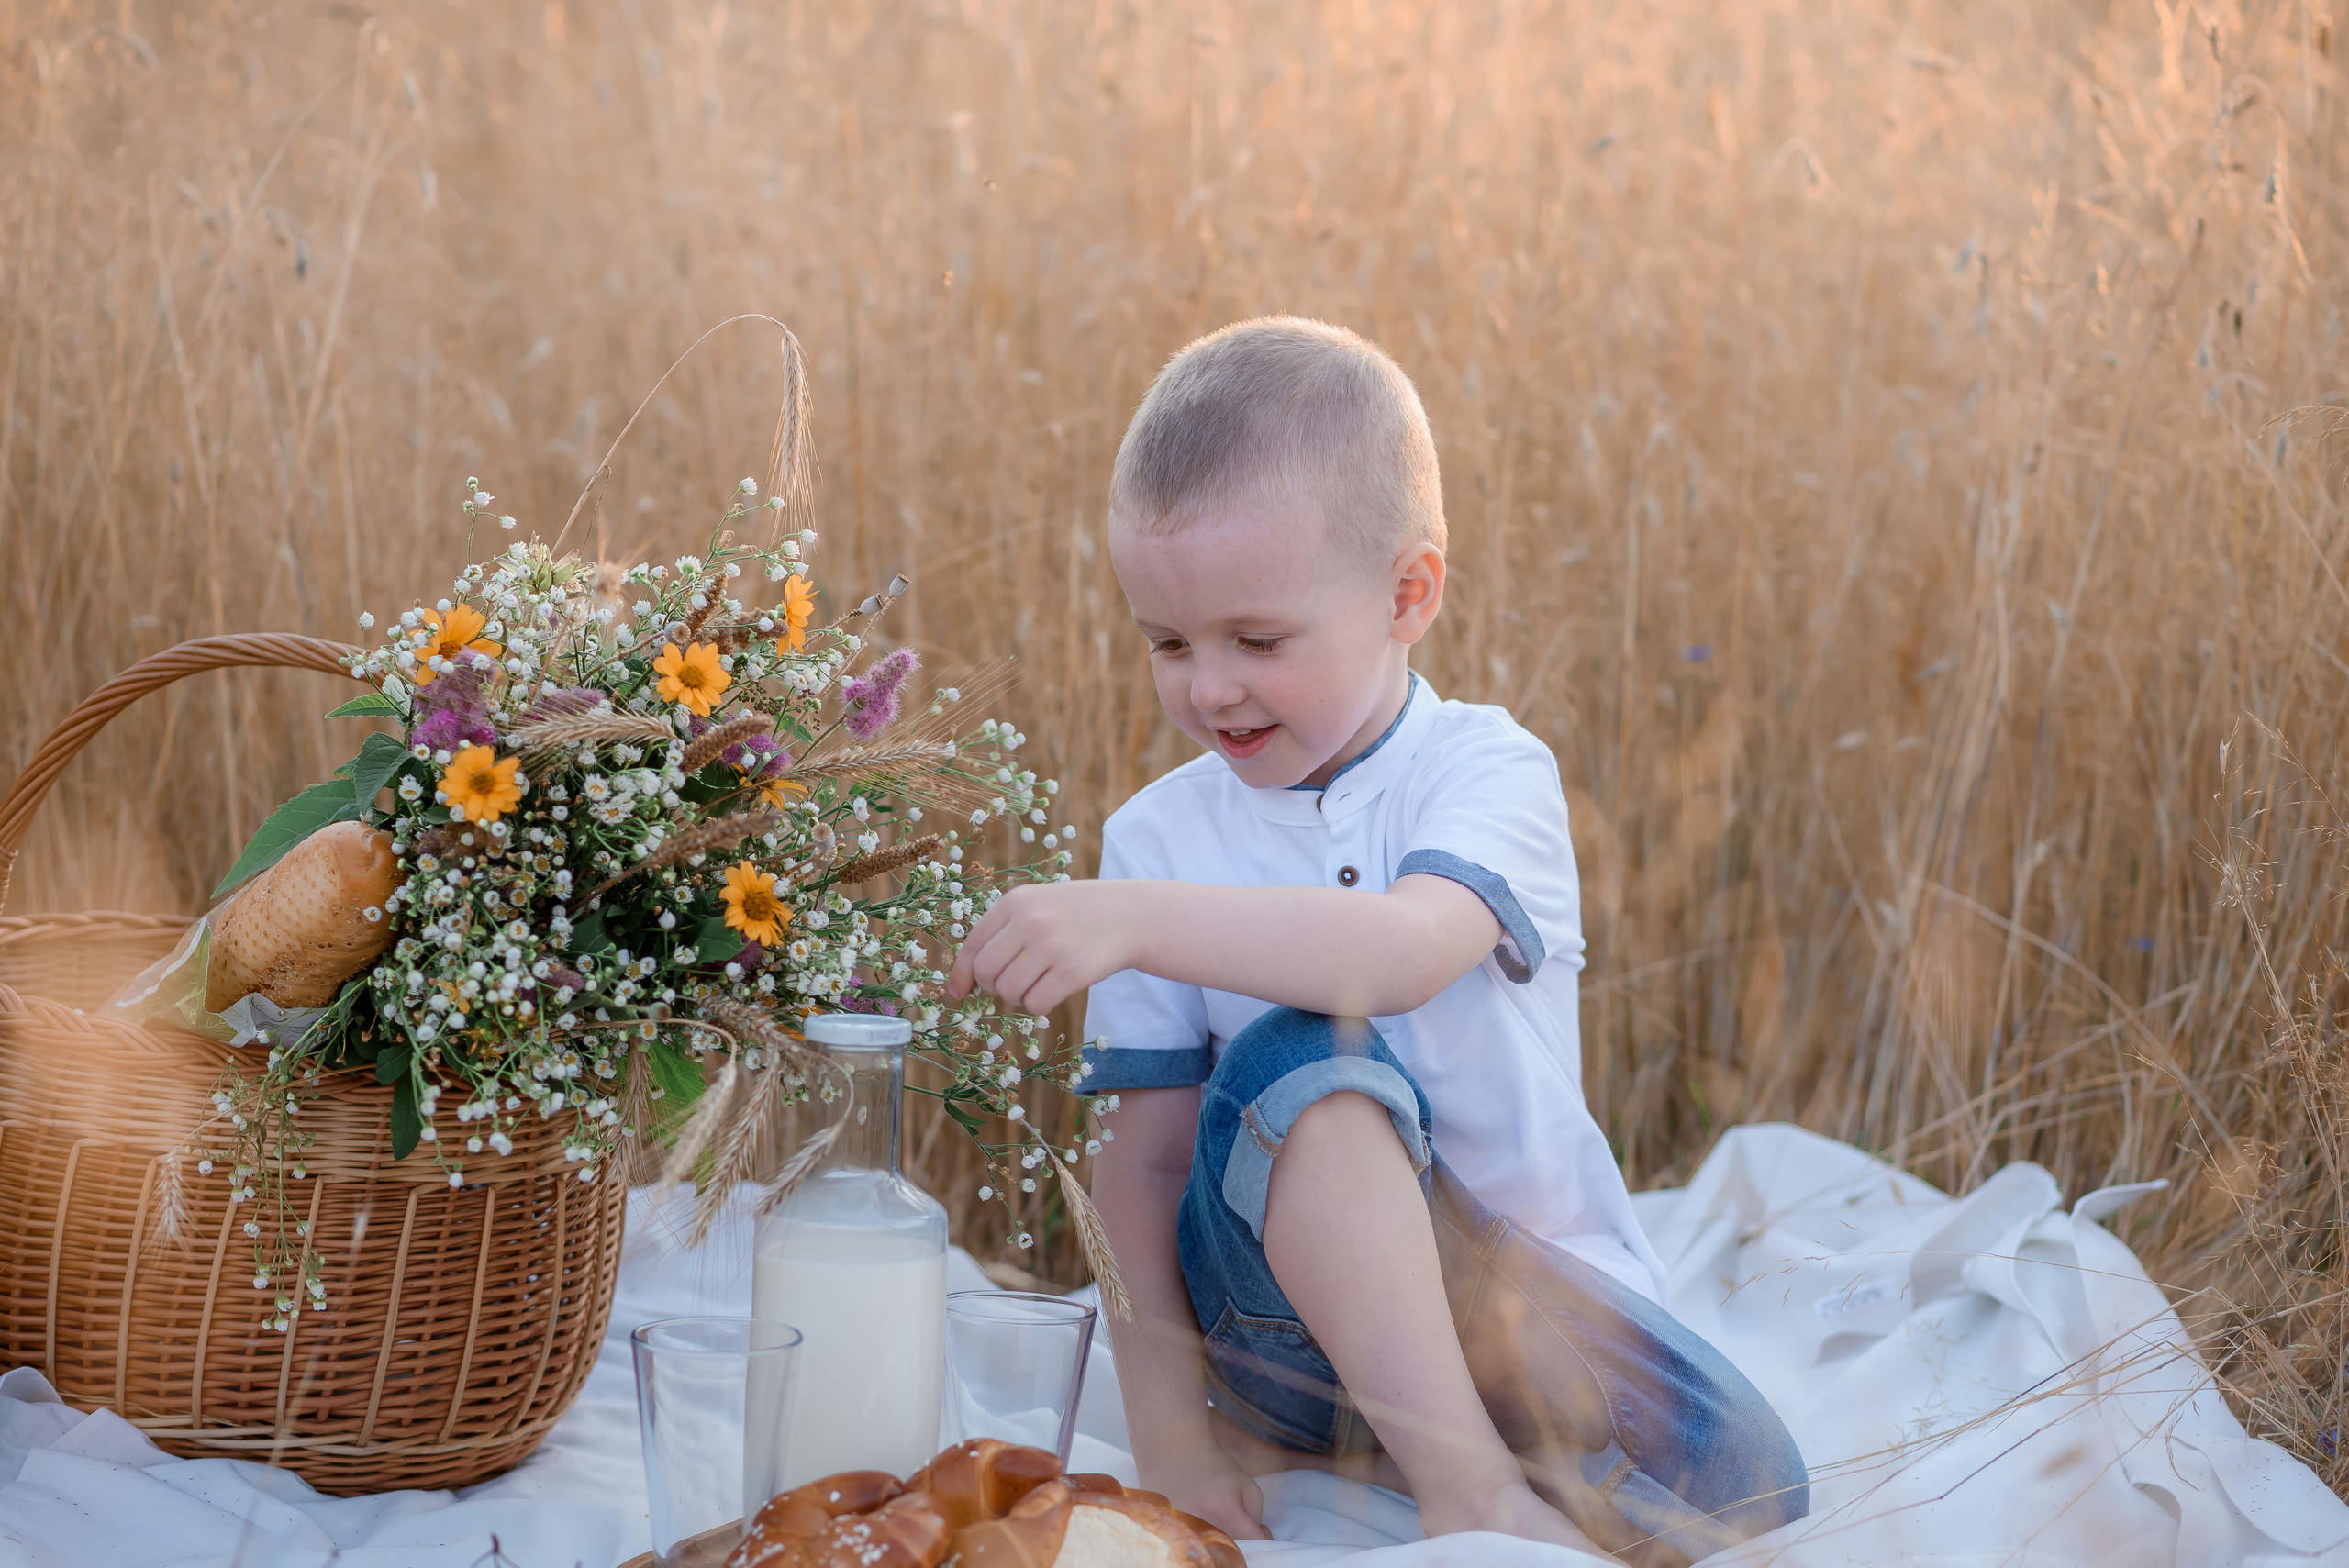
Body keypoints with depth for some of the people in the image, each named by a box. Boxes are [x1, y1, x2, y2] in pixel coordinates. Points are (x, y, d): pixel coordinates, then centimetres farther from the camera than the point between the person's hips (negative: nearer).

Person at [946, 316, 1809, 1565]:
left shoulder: (1486, 770, -7)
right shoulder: (1156, 837, 0)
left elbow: (1407, 951, -30)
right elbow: (1147, 1152, -3)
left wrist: (1133, 920, -43)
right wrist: (1169, 1438, -12)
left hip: (1539, 1305, -1)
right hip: (1297, 1309, 1)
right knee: (1305, 1068, -31)